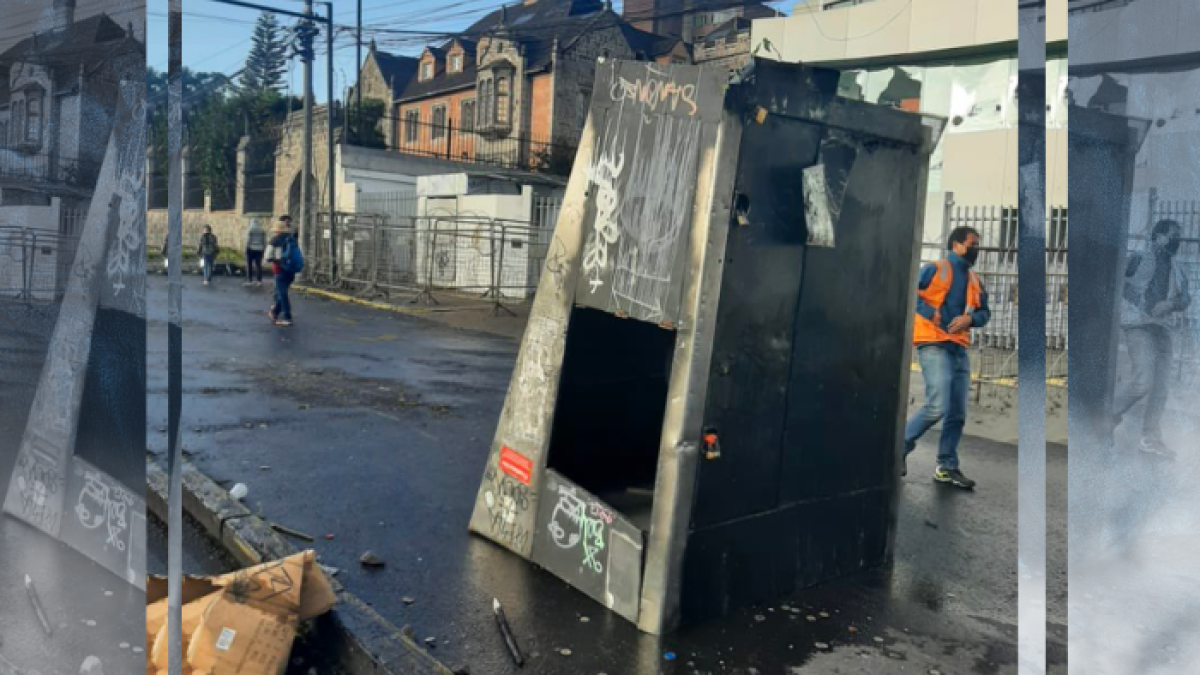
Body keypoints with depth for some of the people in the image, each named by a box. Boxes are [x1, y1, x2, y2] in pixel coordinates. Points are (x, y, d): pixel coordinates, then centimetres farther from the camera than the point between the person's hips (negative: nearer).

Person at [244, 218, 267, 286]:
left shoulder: (250, 230, -7)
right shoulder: (263, 230, 6)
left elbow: (248, 240, -10)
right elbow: (264, 241, 7)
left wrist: (246, 248, -4)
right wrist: (264, 249, 13)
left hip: (251, 249, -4)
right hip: (259, 249, 4)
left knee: (249, 265, 2)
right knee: (258, 264, 5)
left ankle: (249, 280, 0)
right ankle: (259, 281, 2)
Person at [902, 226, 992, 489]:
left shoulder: (974, 280, 17)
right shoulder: (934, 269, -3)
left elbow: (985, 312, 19)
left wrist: (970, 318, -2)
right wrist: (931, 313, -17)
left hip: (959, 349, 7)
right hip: (934, 346, -7)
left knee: (957, 414, 6)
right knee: (937, 407, -16)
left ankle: (947, 467, 16)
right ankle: (900, 446, 4)